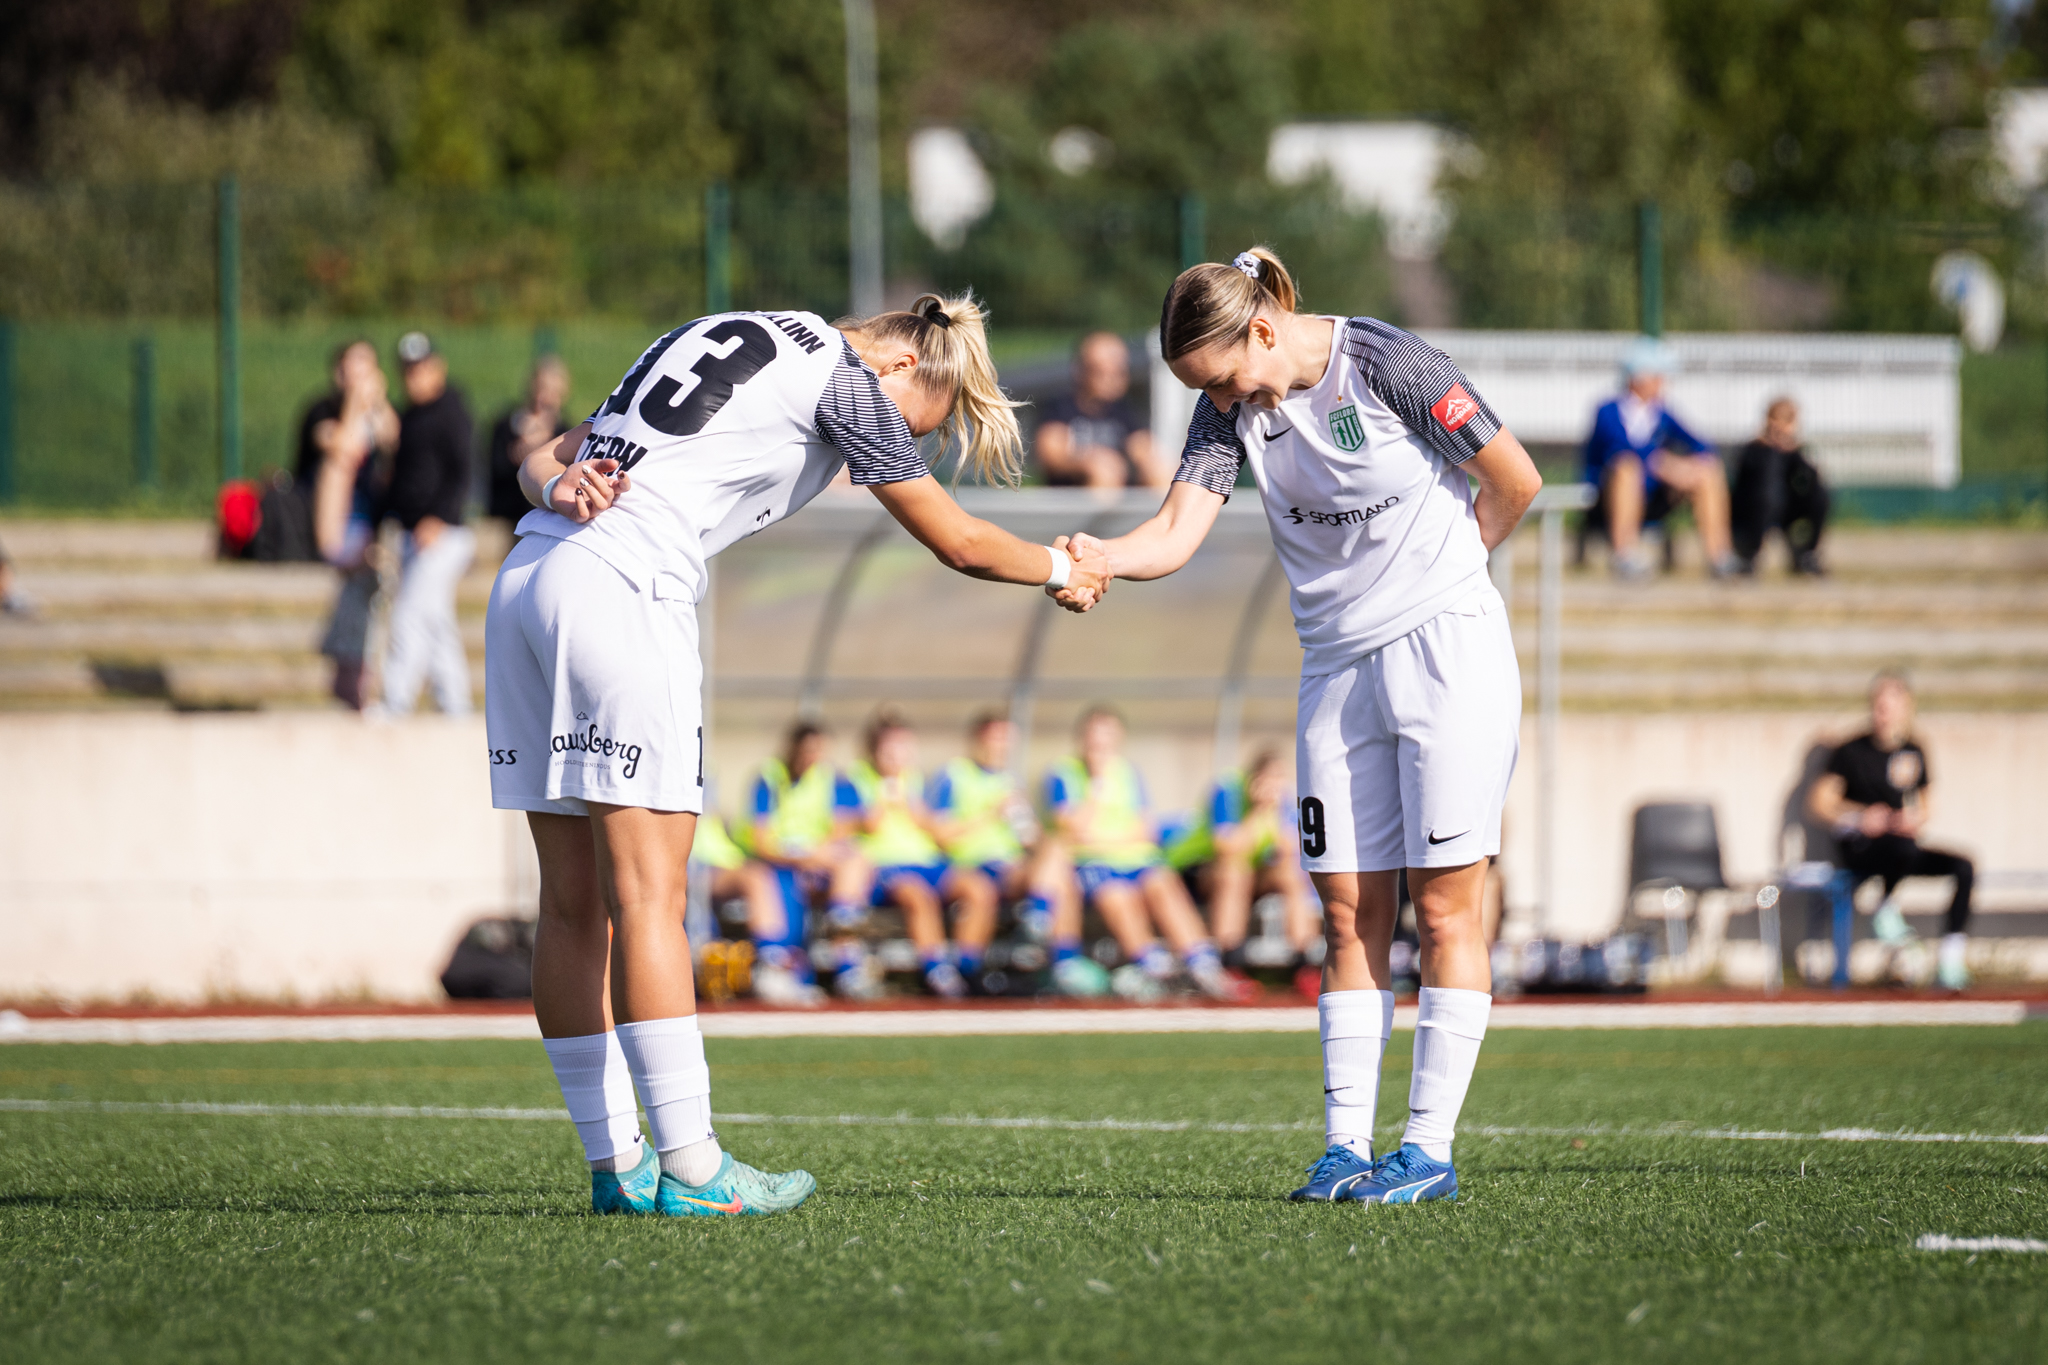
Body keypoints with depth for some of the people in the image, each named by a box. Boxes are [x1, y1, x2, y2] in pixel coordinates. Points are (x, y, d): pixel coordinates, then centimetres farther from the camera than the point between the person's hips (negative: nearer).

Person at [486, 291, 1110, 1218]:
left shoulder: (724, 341, 28)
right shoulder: (844, 376, 3)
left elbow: (543, 458, 22)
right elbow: (958, 543, 9)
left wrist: (558, 487, 1)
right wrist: (1065, 570, 26)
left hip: (524, 577, 9)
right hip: (619, 586, -9)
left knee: (575, 901, 8)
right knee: (648, 891, -8)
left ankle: (616, 1164, 10)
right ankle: (689, 1169, -8)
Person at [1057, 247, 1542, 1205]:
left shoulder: (1390, 367, -14)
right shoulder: (1232, 409, 2)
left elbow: (1514, 483, -5)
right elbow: (1177, 532, -9)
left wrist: (1433, 572, 6)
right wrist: (1093, 556, -30)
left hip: (1447, 648, -5)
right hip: (1338, 665, 6)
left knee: (1444, 902, -4)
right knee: (1349, 910, 3)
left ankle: (1430, 1146, -2)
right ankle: (1346, 1146, 4)